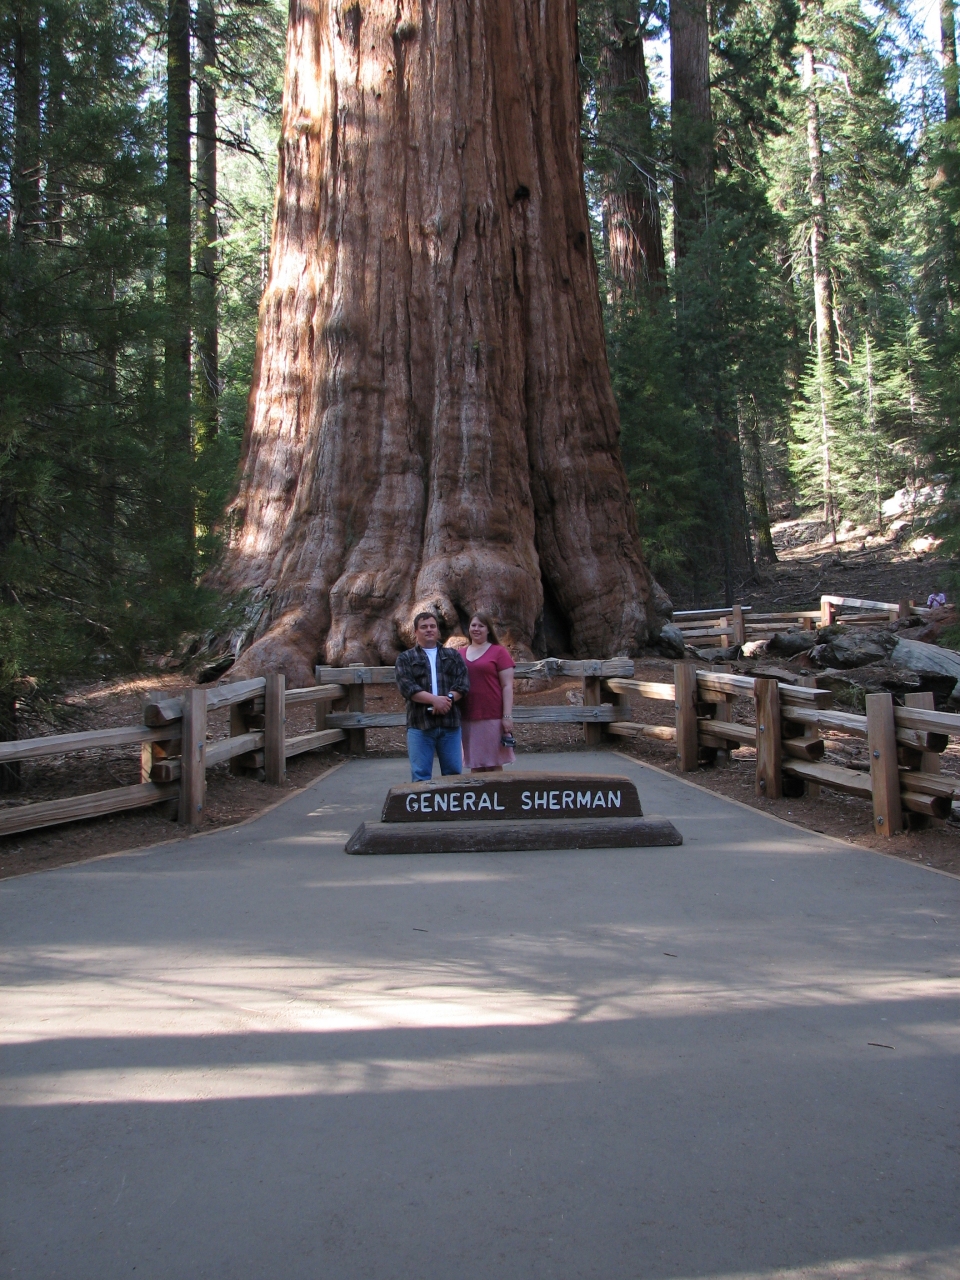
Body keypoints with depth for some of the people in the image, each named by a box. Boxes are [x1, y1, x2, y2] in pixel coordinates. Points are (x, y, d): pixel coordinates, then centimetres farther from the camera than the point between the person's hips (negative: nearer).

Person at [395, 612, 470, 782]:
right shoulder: (405, 659, 9)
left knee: (453, 773, 6)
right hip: (419, 724, -2)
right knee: (421, 775, -2)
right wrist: (434, 699, -19)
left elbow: (463, 682, 4)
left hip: (450, 722, 2)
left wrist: (449, 699, -16)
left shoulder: (453, 656, 16)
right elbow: (406, 686, -7)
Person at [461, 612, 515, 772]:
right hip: (468, 719, 4)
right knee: (475, 766, 8)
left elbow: (507, 686, -4)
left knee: (494, 765, 0)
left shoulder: (498, 652, 0)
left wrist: (507, 716, -11)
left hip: (493, 718, -4)